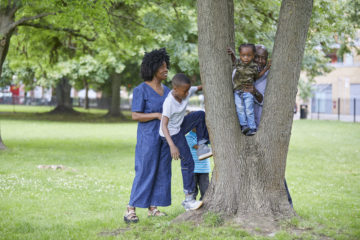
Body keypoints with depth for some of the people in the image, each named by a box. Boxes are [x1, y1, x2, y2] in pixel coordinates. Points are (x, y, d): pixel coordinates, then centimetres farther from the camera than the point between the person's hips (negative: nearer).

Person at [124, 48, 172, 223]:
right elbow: (135, 116, -15)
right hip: (148, 137, -7)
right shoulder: (141, 90, -11)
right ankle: (130, 210, -3)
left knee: (162, 172, 5)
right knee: (144, 173, -8)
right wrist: (157, 115, -22)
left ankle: (152, 208, 12)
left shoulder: (166, 90, 11)